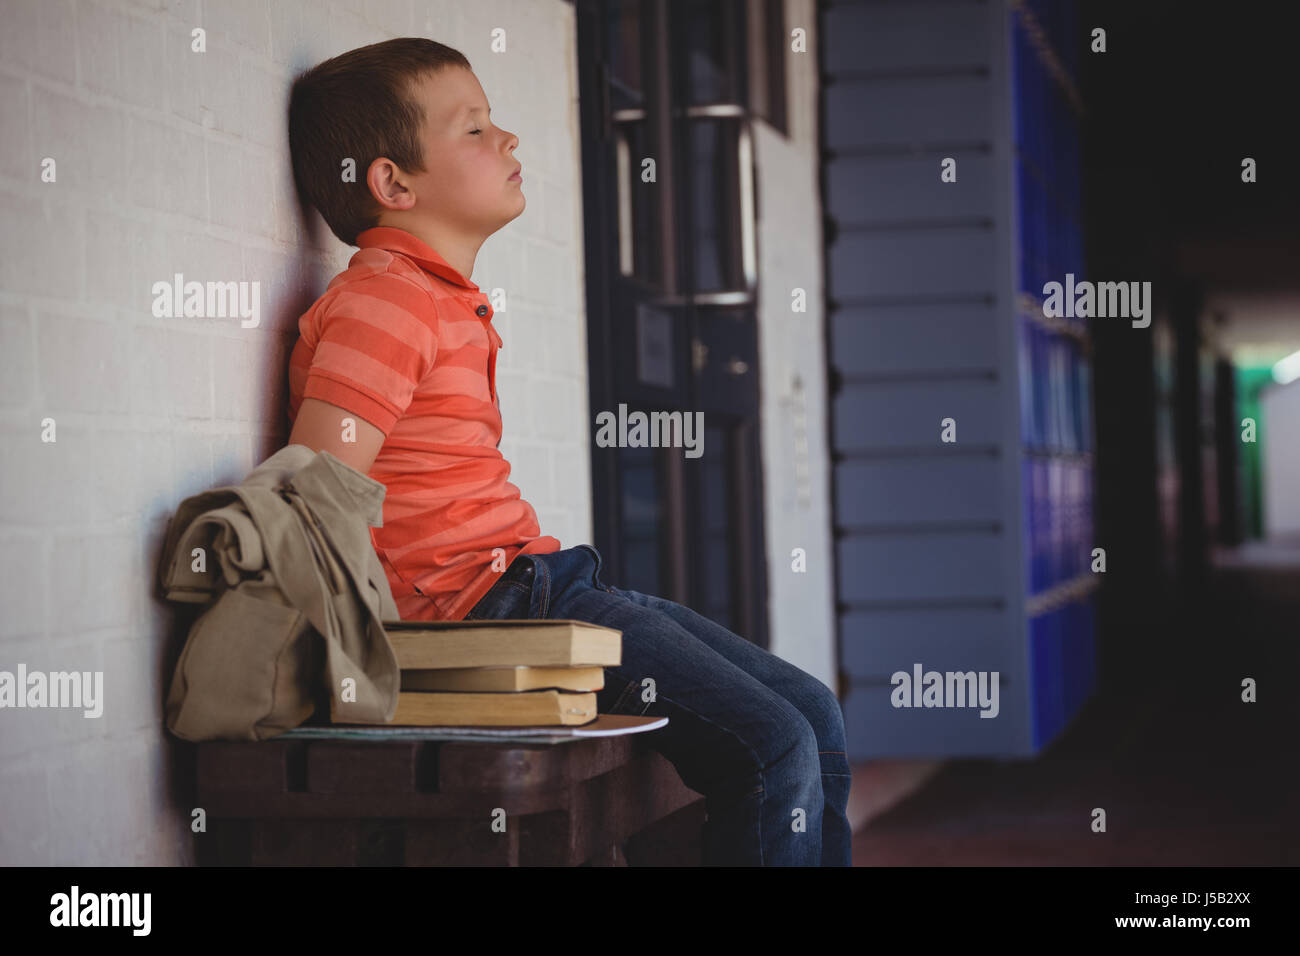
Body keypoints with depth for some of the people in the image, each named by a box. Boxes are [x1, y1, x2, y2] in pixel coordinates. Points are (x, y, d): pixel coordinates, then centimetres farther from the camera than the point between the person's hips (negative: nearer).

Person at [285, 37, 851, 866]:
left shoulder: (448, 301, 22)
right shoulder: (382, 300, -11)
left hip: (541, 583, 10)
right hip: (489, 603, -10)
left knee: (815, 716, 7)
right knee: (774, 748, -18)